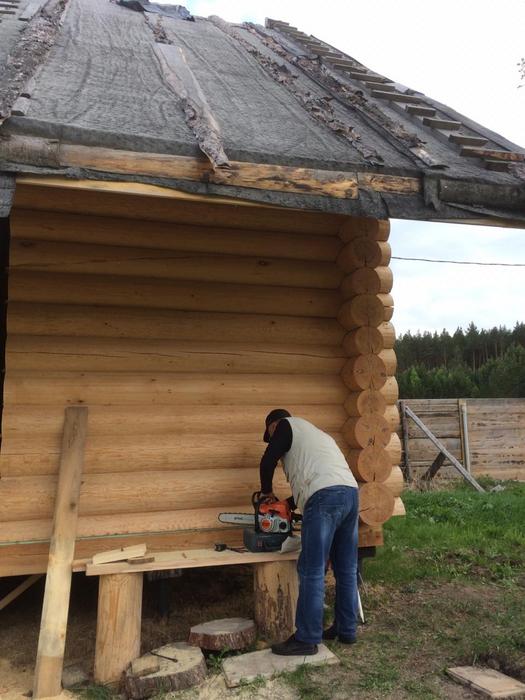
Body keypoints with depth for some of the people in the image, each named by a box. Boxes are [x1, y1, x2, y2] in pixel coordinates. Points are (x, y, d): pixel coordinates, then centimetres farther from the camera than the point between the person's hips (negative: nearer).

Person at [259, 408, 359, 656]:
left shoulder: (286, 426, 12)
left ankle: (306, 639, 0)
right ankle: (346, 629, 24)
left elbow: (268, 461, 5)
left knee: (312, 571, -4)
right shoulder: (315, 434, 35)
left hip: (325, 498, -9)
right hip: (350, 492, 9)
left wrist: (268, 493, 20)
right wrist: (286, 505, 31)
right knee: (346, 569, 15)